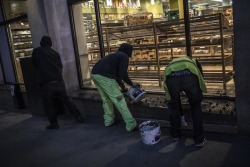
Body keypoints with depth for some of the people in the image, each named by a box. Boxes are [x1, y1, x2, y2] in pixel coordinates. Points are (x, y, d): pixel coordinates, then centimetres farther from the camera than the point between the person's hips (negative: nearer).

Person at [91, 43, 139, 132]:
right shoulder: (124, 56, 6)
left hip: (94, 74, 9)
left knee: (106, 99, 23)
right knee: (119, 99, -3)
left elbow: (117, 74, 39)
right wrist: (132, 84, 10)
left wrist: (123, 87, 46)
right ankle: (131, 124, 1)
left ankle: (108, 120, 33)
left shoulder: (115, 55, 31)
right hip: (104, 76, -9)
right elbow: (123, 74, -7)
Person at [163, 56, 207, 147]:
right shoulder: (194, 62, 43)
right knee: (196, 106, 23)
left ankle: (175, 134, 42)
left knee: (173, 105, 29)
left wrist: (182, 114, 57)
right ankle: (199, 139, 29)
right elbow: (201, 78, 31)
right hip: (190, 77, -1)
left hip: (171, 77, 1)